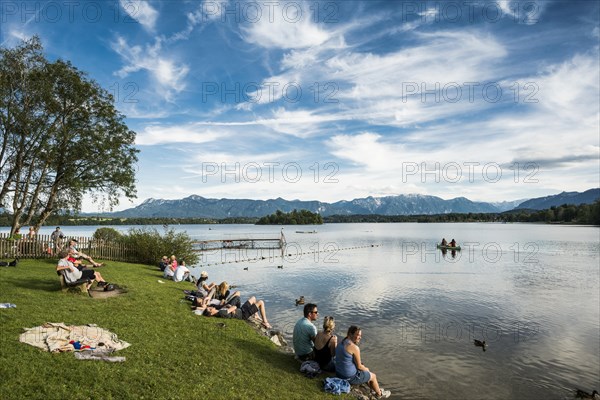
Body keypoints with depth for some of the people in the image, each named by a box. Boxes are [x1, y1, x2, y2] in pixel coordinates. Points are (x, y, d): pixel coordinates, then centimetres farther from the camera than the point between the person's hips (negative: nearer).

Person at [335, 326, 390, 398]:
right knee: (373, 376, 20)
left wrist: (364, 368, 16)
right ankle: (379, 394, 46)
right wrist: (366, 369, 6)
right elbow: (359, 366, -17)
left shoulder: (341, 344, 2)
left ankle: (376, 389, 52)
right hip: (350, 377, -8)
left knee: (366, 373, 32)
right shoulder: (355, 347, -25)